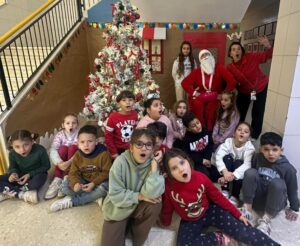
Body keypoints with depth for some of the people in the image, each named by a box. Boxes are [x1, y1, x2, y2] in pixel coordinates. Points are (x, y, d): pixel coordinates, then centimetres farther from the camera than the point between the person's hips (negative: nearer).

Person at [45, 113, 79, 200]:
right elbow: (53, 150, -20)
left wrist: (70, 162, -37)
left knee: (72, 147, -27)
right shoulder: (59, 135, -7)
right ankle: (57, 180, -28)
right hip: (63, 163, 1)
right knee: (63, 148, -27)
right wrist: (59, 163, -38)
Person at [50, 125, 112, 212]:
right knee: (65, 185, -15)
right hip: (83, 181, 3)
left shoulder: (103, 154, -20)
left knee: (103, 188, -35)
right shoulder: (77, 155, -9)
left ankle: (71, 201, -20)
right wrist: (75, 183, -31)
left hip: (99, 181, -3)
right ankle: (94, 196, -16)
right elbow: (73, 173, -9)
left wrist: (93, 184, -28)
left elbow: (106, 172, -17)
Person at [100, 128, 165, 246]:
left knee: (155, 205, -28)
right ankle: (126, 226, 23)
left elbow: (151, 194, -29)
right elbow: (115, 195, -21)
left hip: (139, 207, 2)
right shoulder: (121, 161, -21)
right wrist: (139, 196, -24)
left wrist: (154, 166, -32)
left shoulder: (153, 163, -16)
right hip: (118, 208, -1)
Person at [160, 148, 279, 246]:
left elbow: (218, 197, -6)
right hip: (190, 222, 0)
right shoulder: (168, 186, -27)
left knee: (243, 231, -13)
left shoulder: (200, 177, -21)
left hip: (210, 211, 0)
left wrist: (238, 214, -3)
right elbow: (167, 209, -7)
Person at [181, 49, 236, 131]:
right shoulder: (197, 71, 7)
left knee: (211, 108, -30)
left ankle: (210, 131, -12)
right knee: (198, 105, -30)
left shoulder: (219, 68, 0)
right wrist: (193, 92, -6)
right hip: (200, 98, 2)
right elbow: (184, 83, 4)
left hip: (215, 98, -1)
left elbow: (232, 82, -7)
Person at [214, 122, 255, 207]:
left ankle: (235, 196, -24)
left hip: (239, 174, -1)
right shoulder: (228, 142, -16)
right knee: (227, 158, -28)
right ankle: (225, 191, -23)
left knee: (238, 162, -32)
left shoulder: (250, 147, -19)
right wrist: (225, 172, -47)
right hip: (228, 170, 1)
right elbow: (218, 156, -30)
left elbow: (247, 165, -34)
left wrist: (233, 175, -47)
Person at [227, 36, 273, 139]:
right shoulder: (230, 67, -18)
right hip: (244, 91, 2)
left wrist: (268, 47, -36)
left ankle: (254, 136, 24)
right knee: (240, 112, 14)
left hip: (261, 88, -2)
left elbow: (268, 56, -18)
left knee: (257, 113, 3)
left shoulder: (251, 57, -24)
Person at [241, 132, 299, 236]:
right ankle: (247, 209, -19)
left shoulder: (288, 168, -14)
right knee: (250, 172, -24)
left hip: (276, 202, -2)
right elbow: (250, 176, 3)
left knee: (277, 183, -33)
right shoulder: (257, 158, -7)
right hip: (256, 197, 2)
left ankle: (265, 220, -28)